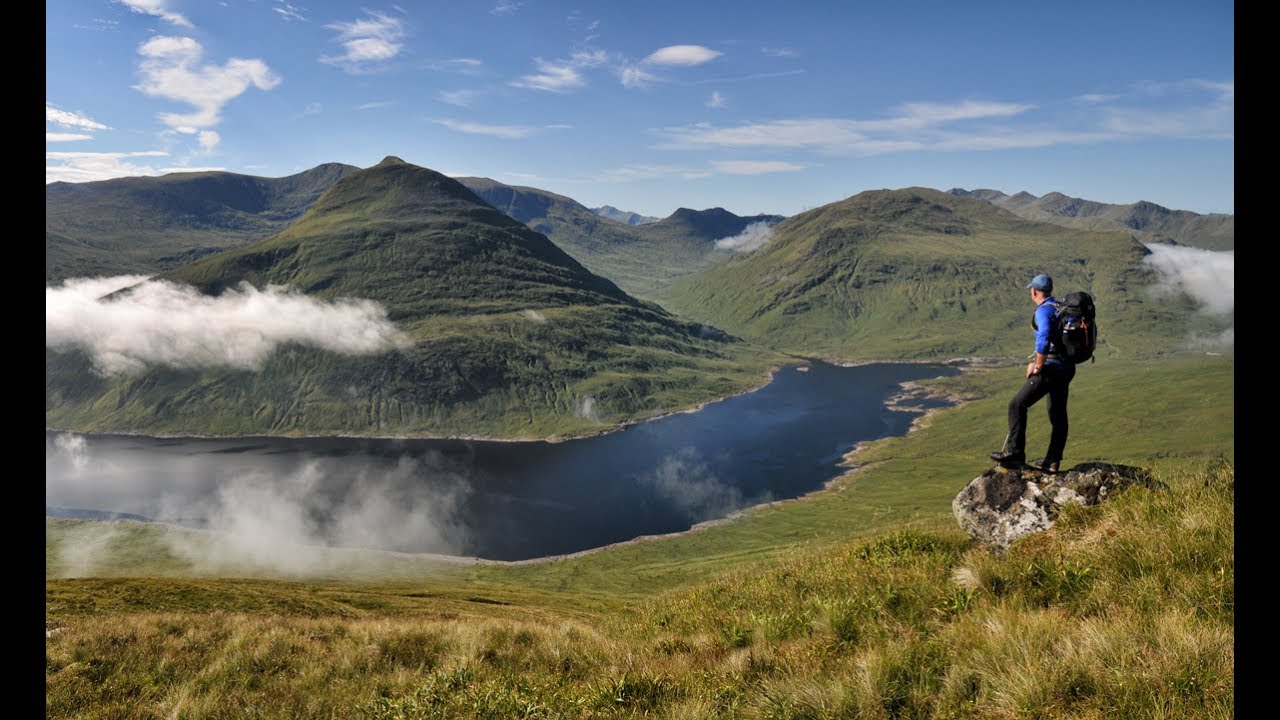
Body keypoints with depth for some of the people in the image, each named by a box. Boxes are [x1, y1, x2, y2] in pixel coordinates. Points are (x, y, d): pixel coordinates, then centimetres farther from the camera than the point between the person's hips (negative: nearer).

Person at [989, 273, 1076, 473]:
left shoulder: (1043, 310, -13)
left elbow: (1044, 340, -28)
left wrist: (1037, 366, -17)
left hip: (1050, 368, -9)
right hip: (1067, 368, 9)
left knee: (1017, 405, -3)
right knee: (1058, 414, 12)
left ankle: (1015, 452, -3)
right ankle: (1052, 461, 19)